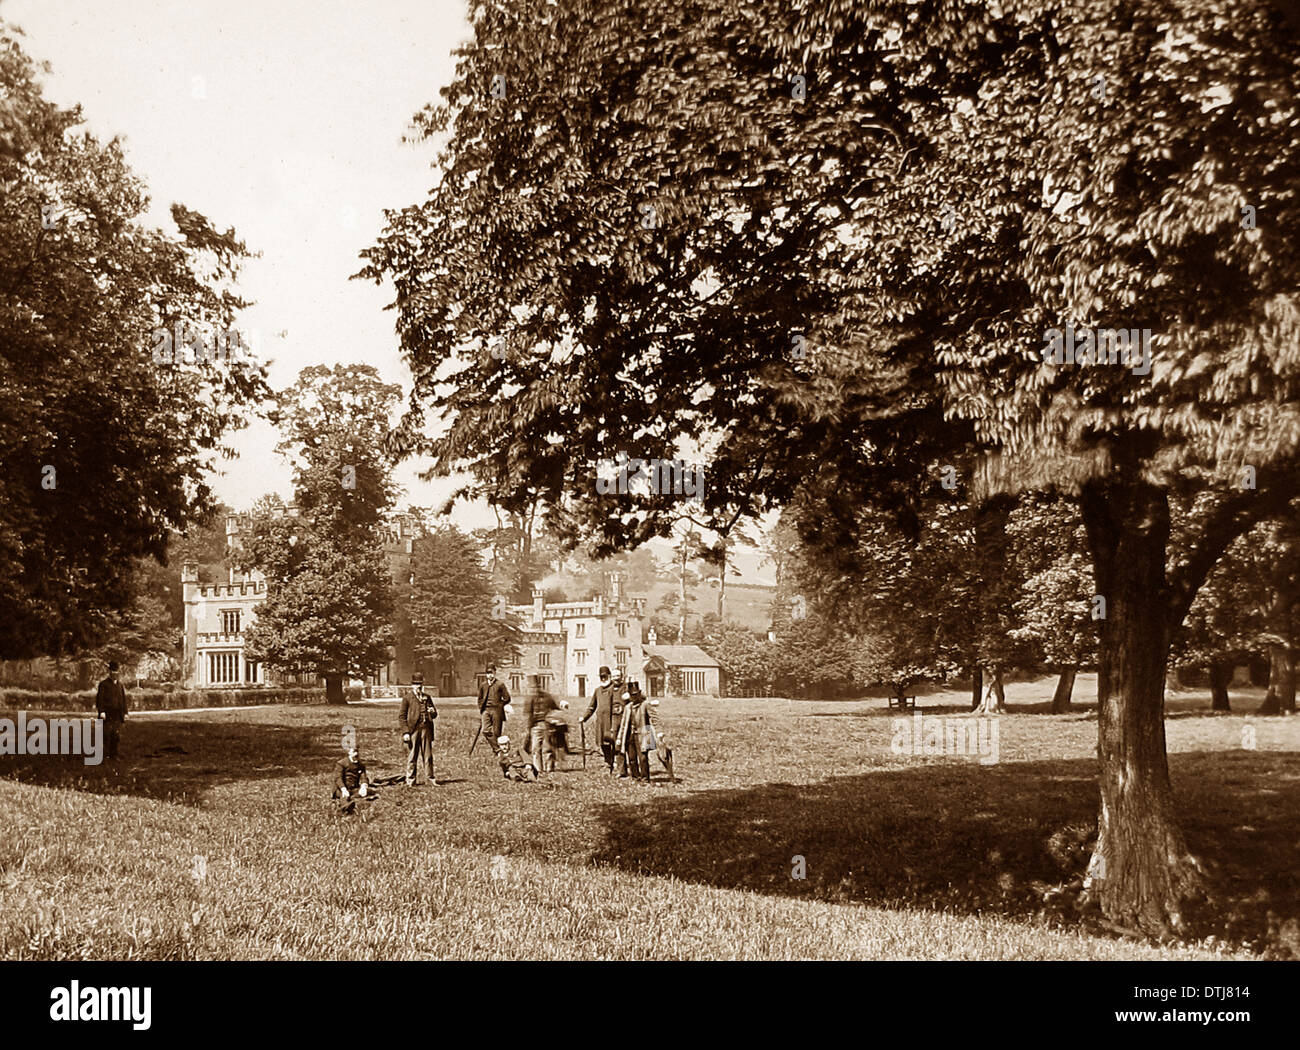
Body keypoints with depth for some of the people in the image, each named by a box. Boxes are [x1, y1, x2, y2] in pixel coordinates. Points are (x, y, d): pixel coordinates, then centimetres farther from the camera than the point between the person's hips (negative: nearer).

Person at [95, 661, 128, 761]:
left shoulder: (120, 685, 15)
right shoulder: (103, 684, -1)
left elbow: (123, 699, 16)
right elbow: (100, 698, -8)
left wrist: (125, 713, 11)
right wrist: (101, 711, -18)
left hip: (117, 715, 5)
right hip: (107, 715, -5)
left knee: (116, 735, 3)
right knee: (106, 734, -7)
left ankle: (113, 755, 9)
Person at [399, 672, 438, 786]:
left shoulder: (427, 697, 14)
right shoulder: (407, 699, 1)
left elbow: (434, 714, 19)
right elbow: (402, 716, -2)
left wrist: (433, 712, -6)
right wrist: (405, 732, -11)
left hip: (426, 730, 3)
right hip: (413, 730, -3)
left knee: (428, 756, 5)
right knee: (412, 757, 2)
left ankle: (431, 779, 9)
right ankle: (411, 780, 10)